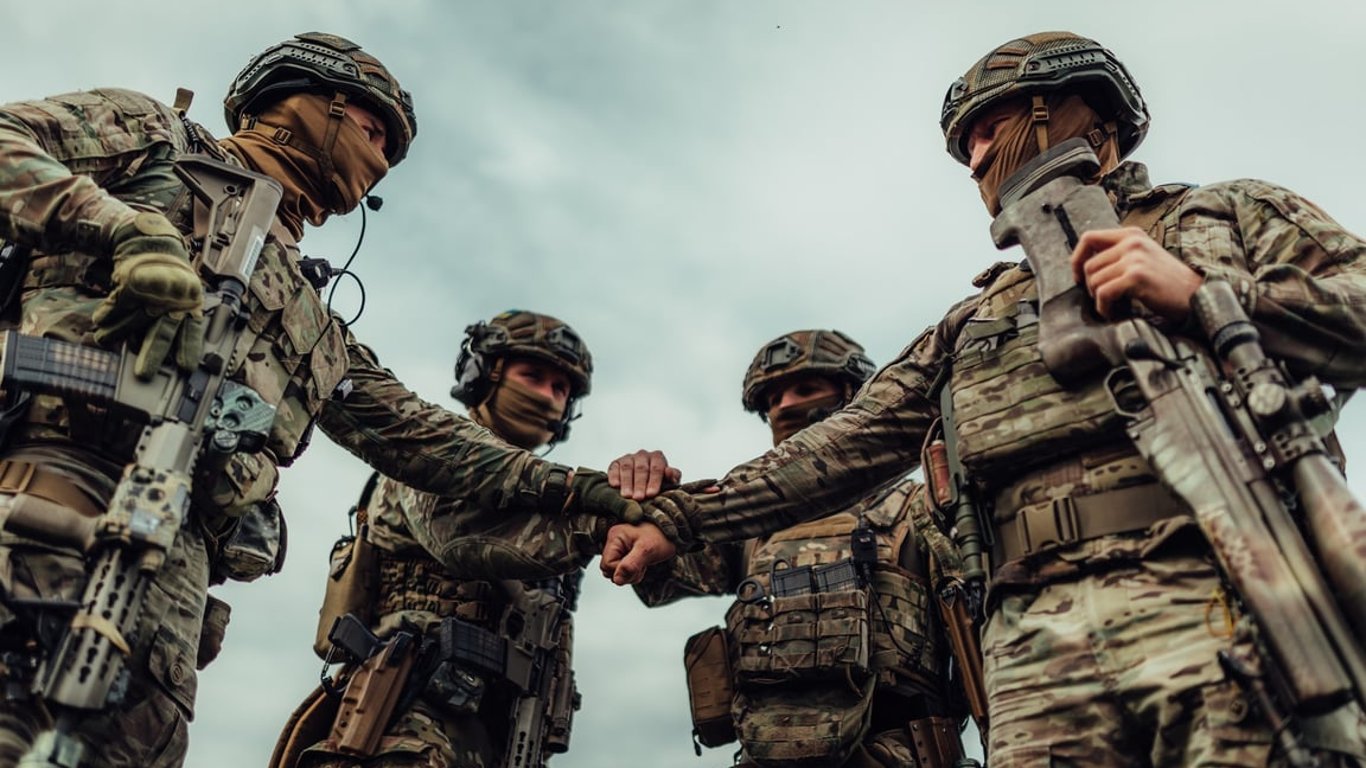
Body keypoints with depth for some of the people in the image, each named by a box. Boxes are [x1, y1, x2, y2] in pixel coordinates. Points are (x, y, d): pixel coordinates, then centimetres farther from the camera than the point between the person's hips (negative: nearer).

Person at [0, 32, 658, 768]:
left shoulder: (319, 331, 31)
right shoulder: (149, 135, 22)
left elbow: (422, 436, 26)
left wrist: (587, 494, 19)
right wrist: (121, 227, -10)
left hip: (169, 553, 5)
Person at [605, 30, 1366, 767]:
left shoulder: (1234, 213, 17)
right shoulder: (973, 322, 24)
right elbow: (842, 447, 20)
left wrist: (1204, 295, -11)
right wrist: (679, 516, 16)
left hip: (1222, 603, -2)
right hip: (1041, 645, 3)